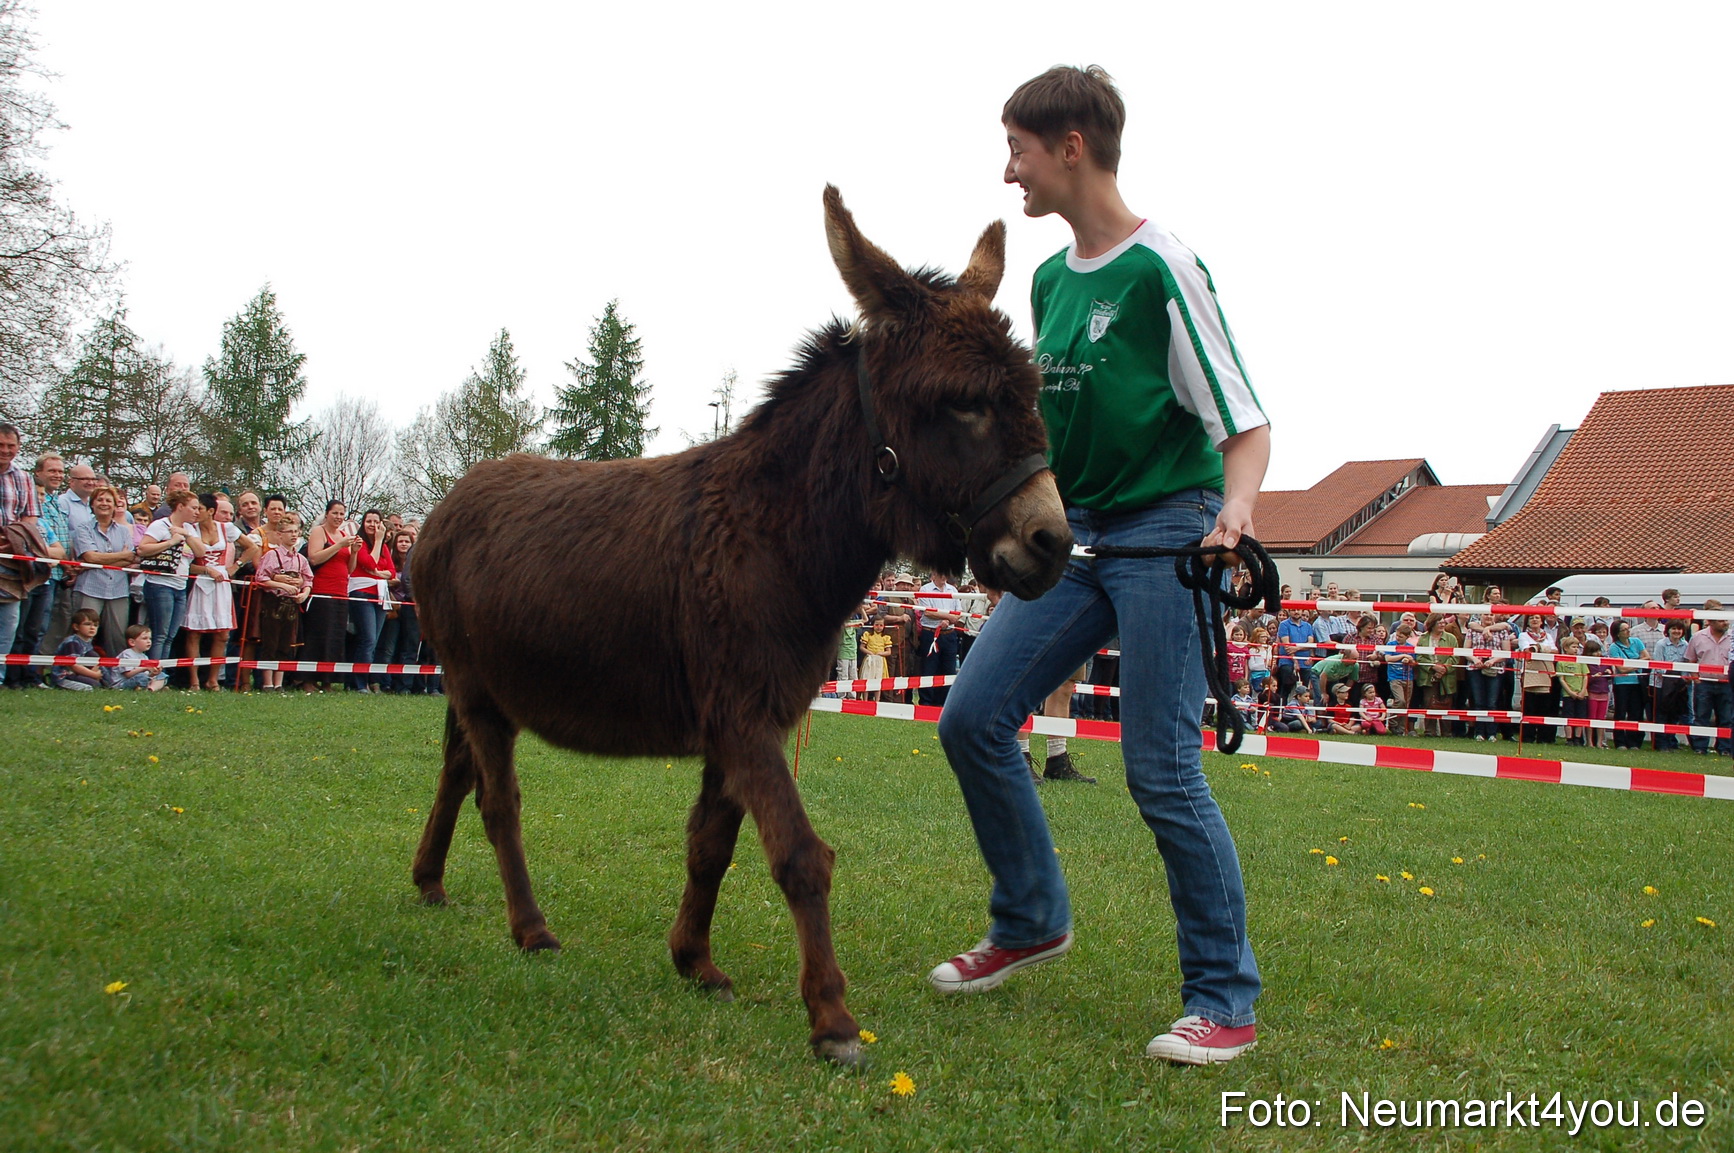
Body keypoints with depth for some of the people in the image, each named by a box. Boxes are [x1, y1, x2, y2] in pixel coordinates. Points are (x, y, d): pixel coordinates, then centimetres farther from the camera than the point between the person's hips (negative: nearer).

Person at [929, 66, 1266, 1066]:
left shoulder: (1161, 268, -11)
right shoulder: (1050, 279, 12)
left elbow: (1245, 422, -12)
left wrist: (1237, 506, -30)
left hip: (1164, 533, -7)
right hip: (1075, 534, 8)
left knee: (1163, 770, -8)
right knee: (973, 718, 1)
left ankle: (1226, 1002, 8)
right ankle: (1032, 922, 21)